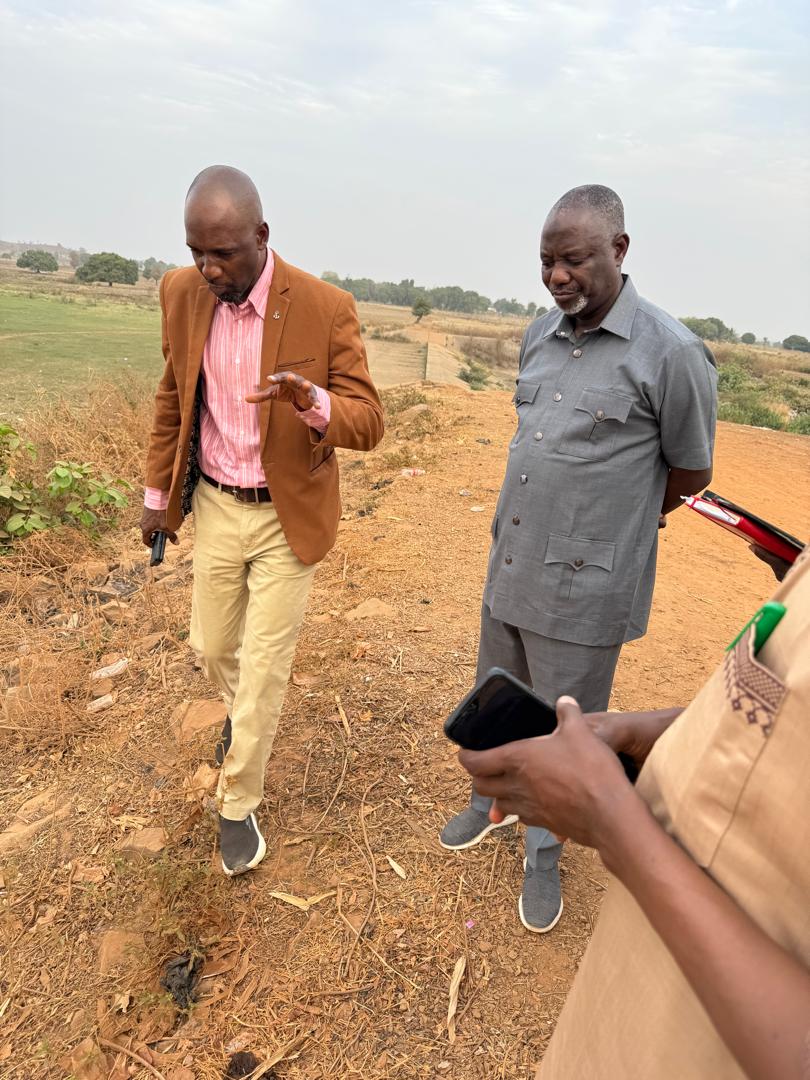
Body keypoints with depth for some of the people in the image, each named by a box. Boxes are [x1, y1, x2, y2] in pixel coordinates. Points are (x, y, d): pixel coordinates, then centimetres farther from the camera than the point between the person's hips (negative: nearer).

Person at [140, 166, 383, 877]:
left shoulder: (326, 308, -17)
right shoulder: (181, 292, -4)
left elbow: (369, 422, -14)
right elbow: (173, 399, 9)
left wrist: (315, 404, -36)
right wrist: (157, 491, 14)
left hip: (287, 516, -4)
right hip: (215, 505, 4)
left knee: (264, 669, 5)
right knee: (212, 646, 19)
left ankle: (239, 804, 28)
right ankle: (242, 712, 55)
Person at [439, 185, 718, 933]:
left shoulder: (671, 352, -16)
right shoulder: (540, 336, 3)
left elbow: (690, 472, -3)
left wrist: (615, 521, 10)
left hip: (583, 586, -6)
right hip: (509, 565, 6)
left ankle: (545, 854, 38)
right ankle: (491, 800, 51)